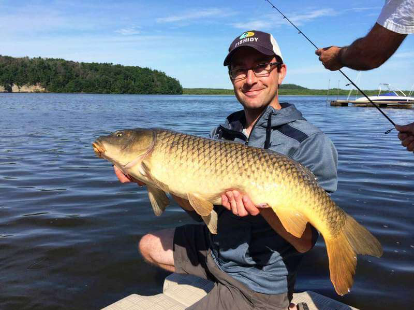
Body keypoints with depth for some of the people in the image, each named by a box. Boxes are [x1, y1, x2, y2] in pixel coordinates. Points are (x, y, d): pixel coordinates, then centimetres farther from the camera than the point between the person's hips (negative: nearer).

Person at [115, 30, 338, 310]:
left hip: (256, 280, -7)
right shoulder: (224, 132, -1)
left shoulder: (309, 141, -21)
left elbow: (305, 242, -20)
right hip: (216, 246, 8)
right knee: (150, 245, 17)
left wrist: (263, 204, -39)